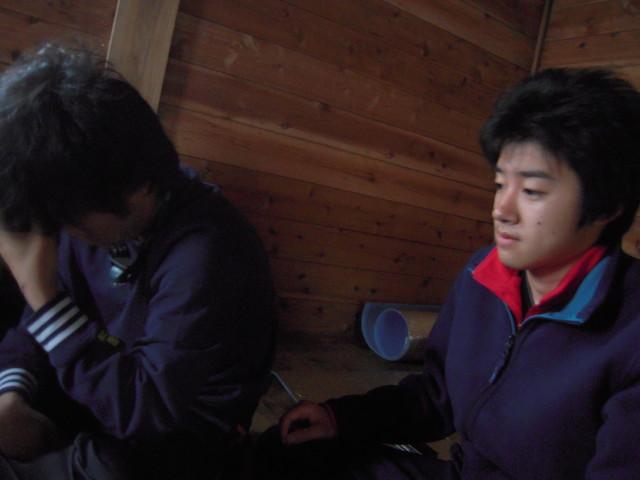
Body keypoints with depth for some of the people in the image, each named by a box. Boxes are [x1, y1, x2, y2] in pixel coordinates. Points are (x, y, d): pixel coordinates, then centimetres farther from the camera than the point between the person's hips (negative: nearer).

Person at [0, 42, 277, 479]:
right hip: (97, 394, 6)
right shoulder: (97, 212, -9)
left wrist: (40, 290, -31)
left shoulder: (205, 255, -32)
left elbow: (148, 410, -29)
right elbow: (50, 317, 4)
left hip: (177, 433, -6)